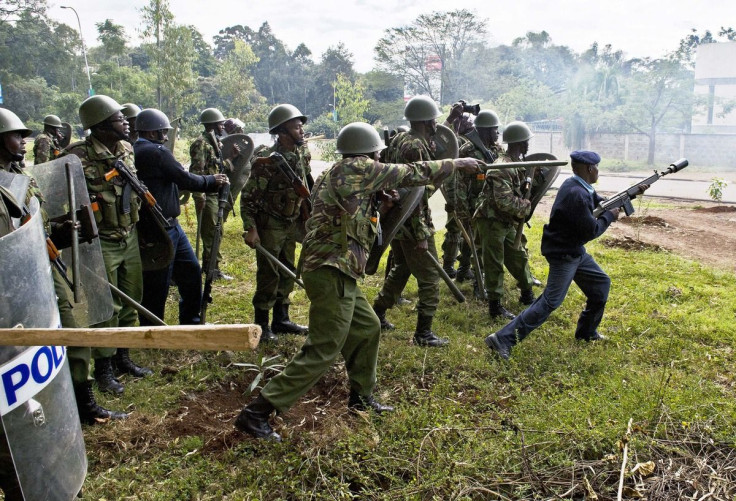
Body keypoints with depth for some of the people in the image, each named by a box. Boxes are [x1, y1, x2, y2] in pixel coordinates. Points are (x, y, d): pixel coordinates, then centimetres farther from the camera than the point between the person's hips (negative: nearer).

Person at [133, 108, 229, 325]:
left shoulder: (133, 152, 13)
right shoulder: (156, 152, -16)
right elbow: (185, 179, -13)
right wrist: (212, 180, 2)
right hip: (160, 230, -10)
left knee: (191, 272, 18)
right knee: (157, 286, 2)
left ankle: (191, 324, 30)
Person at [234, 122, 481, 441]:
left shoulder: (334, 175, 17)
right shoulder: (355, 168, -9)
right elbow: (410, 174, -3)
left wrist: (381, 198, 10)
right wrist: (456, 164, 10)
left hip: (335, 273, 10)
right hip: (333, 273, -10)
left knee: (368, 328, 22)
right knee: (322, 351, -6)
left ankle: (361, 397, 37)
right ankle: (257, 413, -3)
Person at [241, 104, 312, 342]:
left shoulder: (302, 153, 1)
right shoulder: (268, 161, -21)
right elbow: (248, 197, -19)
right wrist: (250, 229, -24)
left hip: (291, 223, 8)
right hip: (270, 225, -7)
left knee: (287, 274, 14)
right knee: (269, 275, -3)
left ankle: (281, 319, 27)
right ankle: (261, 325, 10)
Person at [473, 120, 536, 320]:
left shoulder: (515, 163, 9)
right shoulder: (502, 168, -23)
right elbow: (505, 202, -30)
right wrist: (526, 207, -14)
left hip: (506, 222, 10)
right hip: (492, 221, -10)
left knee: (519, 256, 18)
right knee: (494, 264, -2)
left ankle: (527, 294, 34)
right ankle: (495, 306, 7)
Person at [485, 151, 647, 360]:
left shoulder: (581, 188, 7)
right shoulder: (576, 194, -25)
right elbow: (591, 231, -21)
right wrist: (610, 217, -4)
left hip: (576, 251, 10)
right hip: (563, 254, -10)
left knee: (601, 283, 19)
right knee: (550, 302, -12)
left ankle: (586, 332, 32)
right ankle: (503, 339, -14)